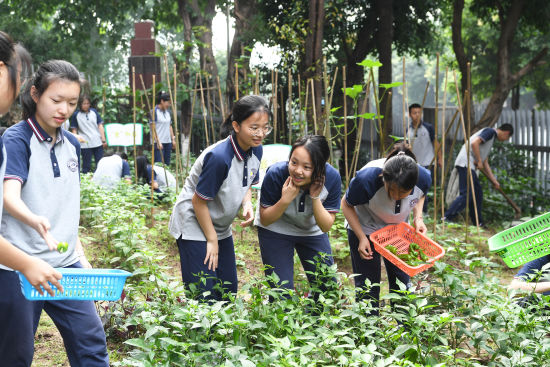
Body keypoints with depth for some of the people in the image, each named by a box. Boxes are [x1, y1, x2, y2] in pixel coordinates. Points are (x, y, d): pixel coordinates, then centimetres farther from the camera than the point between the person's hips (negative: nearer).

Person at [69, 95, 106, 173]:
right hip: (85, 144, -2)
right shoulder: (76, 114, 0)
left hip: (98, 142, 2)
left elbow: (100, 125, 8)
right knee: (86, 166, 2)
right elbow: (74, 129, 3)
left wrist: (103, 139, 2)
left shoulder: (94, 111, 6)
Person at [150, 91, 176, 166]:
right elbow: (153, 128, -10)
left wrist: (173, 139, 11)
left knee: (167, 164, 5)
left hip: (168, 142, 7)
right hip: (159, 142, -7)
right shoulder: (155, 111, -7)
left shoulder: (167, 111, 14)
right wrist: (158, 142, -16)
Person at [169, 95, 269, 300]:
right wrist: (211, 239, -14)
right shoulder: (219, 157, -30)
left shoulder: (255, 151, -6)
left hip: (221, 227, 8)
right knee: (203, 296, -10)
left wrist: (247, 204, -12)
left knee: (228, 290, 11)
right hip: (194, 226, -8)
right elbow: (198, 201, -22)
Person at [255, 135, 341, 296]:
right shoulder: (276, 174, -30)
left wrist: (315, 198, -33)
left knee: (328, 288, 3)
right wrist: (285, 200, -36)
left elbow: (326, 227, -18)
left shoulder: (332, 178, -25)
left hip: (312, 231, 3)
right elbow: (265, 220, -19)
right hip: (276, 230, -2)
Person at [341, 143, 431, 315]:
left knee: (401, 283, 9)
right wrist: (361, 238, -22)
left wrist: (418, 218, -16)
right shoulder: (367, 179, -38)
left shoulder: (424, 178, -27)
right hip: (364, 230, -3)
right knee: (367, 288, 1)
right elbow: (347, 204, -16)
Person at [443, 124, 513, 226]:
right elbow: (474, 143, -19)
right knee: (467, 194, -16)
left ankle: (478, 223, 17)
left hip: (470, 165, 10)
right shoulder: (490, 131, -2)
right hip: (466, 164, -10)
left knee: (478, 193, 13)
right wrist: (479, 161, -13)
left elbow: (485, 164, 29)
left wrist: (494, 181, 28)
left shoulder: (492, 138, 27)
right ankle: (448, 217, -18)